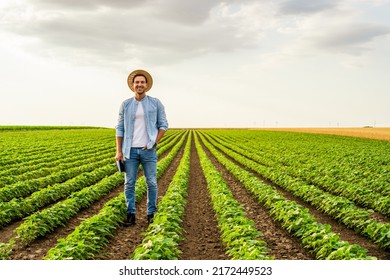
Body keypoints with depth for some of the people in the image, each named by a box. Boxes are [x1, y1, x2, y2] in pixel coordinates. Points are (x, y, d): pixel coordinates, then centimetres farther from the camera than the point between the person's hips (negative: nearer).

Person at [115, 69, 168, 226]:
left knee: (151, 183, 3)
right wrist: (119, 151, 0)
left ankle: (151, 214, 15)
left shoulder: (156, 103, 3)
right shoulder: (126, 104, 6)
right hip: (130, 150, 1)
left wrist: (154, 142, -9)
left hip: (148, 150, -1)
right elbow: (120, 128, 7)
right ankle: (130, 215, 11)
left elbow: (163, 125, 4)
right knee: (129, 184, 2)